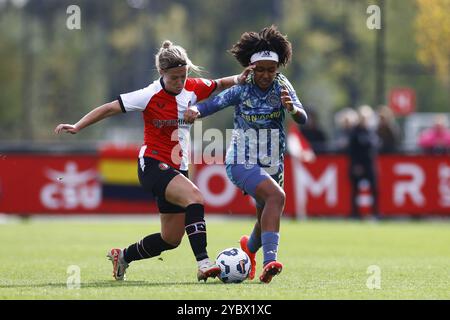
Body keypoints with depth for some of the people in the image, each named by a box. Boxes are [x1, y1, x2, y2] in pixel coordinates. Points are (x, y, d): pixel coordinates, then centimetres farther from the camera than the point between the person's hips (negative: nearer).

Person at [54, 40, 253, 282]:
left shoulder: (193, 88, 1)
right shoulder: (151, 96, -14)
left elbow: (219, 85, 20)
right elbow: (110, 108, -11)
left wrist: (238, 80, -1)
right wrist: (77, 127, -18)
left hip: (177, 169, 7)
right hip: (153, 164, -7)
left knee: (171, 239, 9)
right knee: (194, 197, -33)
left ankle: (122, 256, 32)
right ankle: (203, 264, -38)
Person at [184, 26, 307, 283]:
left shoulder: (282, 86, -6)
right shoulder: (241, 90, -11)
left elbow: (303, 119, -17)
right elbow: (213, 104, -15)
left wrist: (292, 108, -40)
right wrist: (195, 110, -38)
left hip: (273, 164, 5)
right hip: (242, 163, -5)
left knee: (267, 219, 18)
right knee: (276, 196, -32)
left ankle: (250, 248, 53)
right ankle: (270, 260, -40)